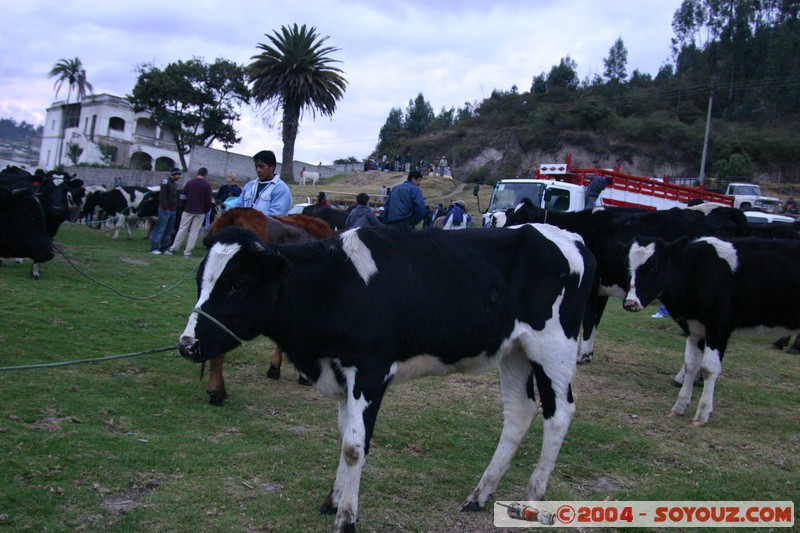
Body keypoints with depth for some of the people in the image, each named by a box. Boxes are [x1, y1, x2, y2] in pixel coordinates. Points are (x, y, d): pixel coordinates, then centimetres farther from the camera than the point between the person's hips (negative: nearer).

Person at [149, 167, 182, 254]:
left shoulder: (175, 183, 17)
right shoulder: (165, 182, -10)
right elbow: (162, 195, -16)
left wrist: (176, 207, 12)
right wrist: (165, 207, -19)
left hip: (172, 210, 9)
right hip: (165, 210, -9)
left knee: (168, 231, 10)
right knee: (160, 230, -8)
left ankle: (163, 248, 16)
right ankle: (153, 248, -5)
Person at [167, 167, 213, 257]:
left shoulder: (190, 182, 0)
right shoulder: (207, 185, -5)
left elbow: (183, 196, 3)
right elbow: (208, 200, -7)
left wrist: (183, 207, 13)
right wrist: (207, 210, 7)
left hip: (188, 210, 2)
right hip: (200, 212, -2)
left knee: (182, 230, 7)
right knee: (194, 232, 3)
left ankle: (173, 249, 6)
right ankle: (187, 252, 1)